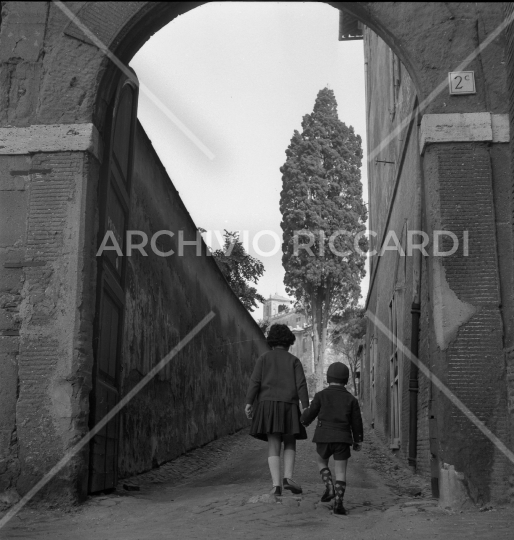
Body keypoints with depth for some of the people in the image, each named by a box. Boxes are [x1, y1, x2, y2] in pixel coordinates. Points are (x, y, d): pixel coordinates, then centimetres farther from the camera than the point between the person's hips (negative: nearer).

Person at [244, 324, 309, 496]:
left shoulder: (263, 358, 10)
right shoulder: (294, 361, 10)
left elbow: (255, 381, -2)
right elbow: (301, 385, -2)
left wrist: (249, 403, -7)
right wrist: (305, 408, -6)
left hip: (268, 405, 0)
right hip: (288, 406, 0)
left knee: (274, 447, 2)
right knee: (290, 445, 14)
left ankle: (276, 484, -13)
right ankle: (288, 477, -8)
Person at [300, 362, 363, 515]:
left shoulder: (321, 395, -3)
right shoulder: (351, 399, 3)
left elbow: (310, 414, 3)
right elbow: (356, 422, 7)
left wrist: (304, 419, 26)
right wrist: (358, 440, 18)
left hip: (324, 437, -1)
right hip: (343, 439, 1)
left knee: (322, 462, 24)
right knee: (341, 471, 5)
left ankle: (329, 487, 4)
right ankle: (338, 503, -4)